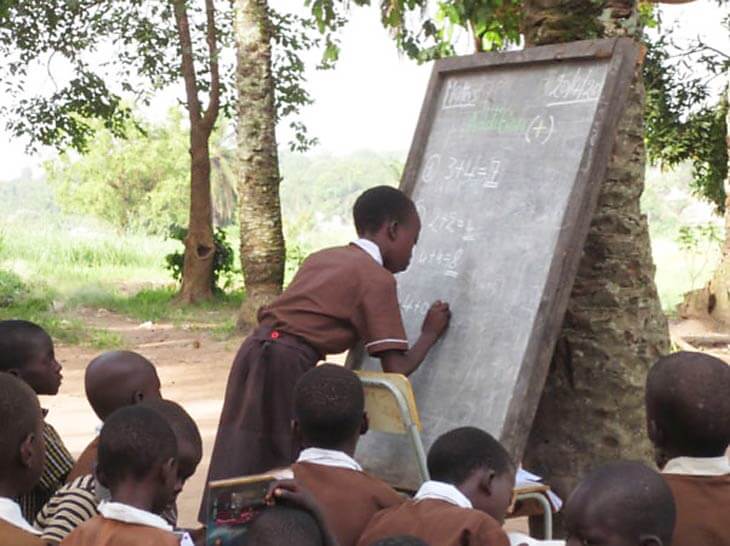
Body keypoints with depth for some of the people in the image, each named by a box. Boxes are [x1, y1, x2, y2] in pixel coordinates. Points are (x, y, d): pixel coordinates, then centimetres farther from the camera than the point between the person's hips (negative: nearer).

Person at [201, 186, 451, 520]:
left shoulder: (322, 257, 20)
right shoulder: (377, 278, -2)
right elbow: (396, 369, -4)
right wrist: (430, 334, 13)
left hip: (253, 352, 8)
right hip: (287, 365, -8)